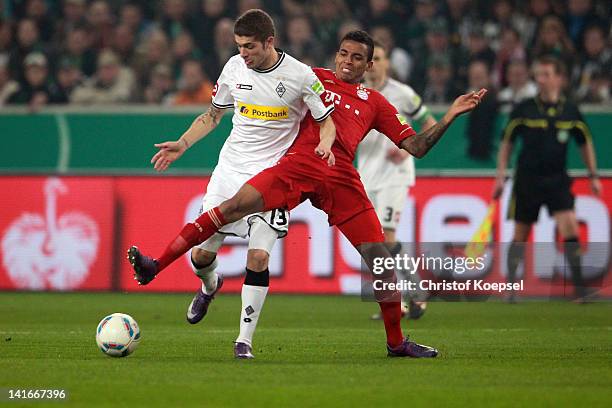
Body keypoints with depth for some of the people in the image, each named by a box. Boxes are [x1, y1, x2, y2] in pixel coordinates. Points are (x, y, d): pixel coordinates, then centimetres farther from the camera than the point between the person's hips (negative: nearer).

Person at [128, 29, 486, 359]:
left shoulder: (374, 103, 22)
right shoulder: (316, 78, 21)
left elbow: (416, 147, 19)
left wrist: (450, 117, 11)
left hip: (342, 177, 1)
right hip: (299, 164, -1)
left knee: (380, 257, -5)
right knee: (234, 206, -22)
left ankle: (397, 342, 12)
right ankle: (155, 266, -25)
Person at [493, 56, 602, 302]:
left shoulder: (570, 111, 1)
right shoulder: (524, 110, -3)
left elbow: (585, 143, 14)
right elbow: (507, 143, 5)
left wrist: (593, 176, 12)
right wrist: (500, 176, 1)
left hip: (557, 179, 1)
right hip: (527, 178, -1)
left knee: (570, 228, -15)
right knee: (520, 235, 4)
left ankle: (579, 288, -13)